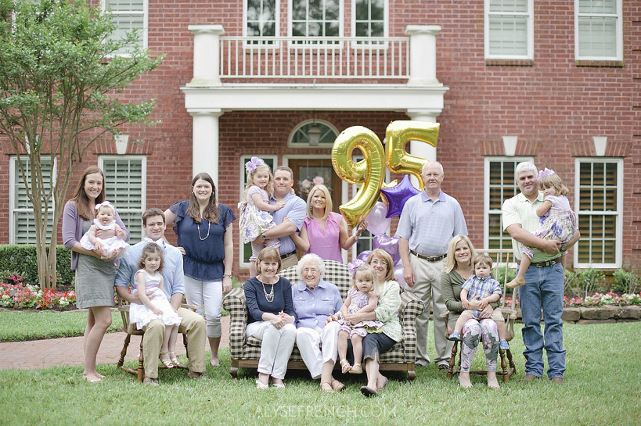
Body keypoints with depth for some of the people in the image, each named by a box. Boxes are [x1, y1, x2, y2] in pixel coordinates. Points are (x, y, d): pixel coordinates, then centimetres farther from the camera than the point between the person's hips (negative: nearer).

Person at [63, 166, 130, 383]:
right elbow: (68, 240, -7)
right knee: (104, 320, -13)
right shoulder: (72, 206, 1)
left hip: (108, 267, 6)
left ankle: (89, 369, 15)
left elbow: (126, 233, 8)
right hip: (87, 266, -6)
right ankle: (89, 370, -4)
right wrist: (95, 252, -17)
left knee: (94, 320, 10)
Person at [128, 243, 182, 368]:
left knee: (174, 321, -13)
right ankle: (164, 352, -13)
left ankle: (172, 352, -6)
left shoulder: (159, 276, 16)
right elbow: (141, 295, -15)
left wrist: (171, 307, 4)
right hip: (145, 307, -8)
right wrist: (153, 308, -21)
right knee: (167, 322, -25)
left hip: (160, 304, 8)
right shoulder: (141, 274, -7)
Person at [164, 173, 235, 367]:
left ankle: (215, 356, 15)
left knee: (213, 316, -5)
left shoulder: (223, 212, 6)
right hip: (189, 270, 0)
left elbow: (228, 245, 6)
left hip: (215, 271, 0)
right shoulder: (182, 208, 3)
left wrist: (228, 275, 2)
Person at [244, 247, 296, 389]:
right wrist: (270, 317, -36)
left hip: (282, 326, 2)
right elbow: (254, 311, -14)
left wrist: (289, 318, -26)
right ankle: (263, 375, -32)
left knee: (290, 329, -33)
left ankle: (277, 376, -30)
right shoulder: (250, 284, 2)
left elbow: (291, 311, 1)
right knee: (273, 327, -36)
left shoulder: (284, 284, 10)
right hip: (256, 326, -2)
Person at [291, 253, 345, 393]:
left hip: (328, 330, 0)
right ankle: (330, 378, -45)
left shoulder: (332, 289, 21)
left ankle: (325, 379, -47)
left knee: (333, 326, -38)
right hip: (307, 329, 0)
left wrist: (334, 319, -5)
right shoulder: (294, 290, 21)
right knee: (302, 333, -38)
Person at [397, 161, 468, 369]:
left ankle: (444, 357, 6)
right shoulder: (412, 204, 9)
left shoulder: (452, 204, 10)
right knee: (418, 313, 1)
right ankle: (419, 357, 8)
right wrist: (406, 266, -3)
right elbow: (403, 238, 7)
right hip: (419, 262, 0)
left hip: (444, 264, 0)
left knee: (444, 312, -1)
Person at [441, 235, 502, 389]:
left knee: (490, 326, -34)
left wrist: (491, 306, -13)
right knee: (473, 327, -36)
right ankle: (464, 375, -28)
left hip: (483, 314, 2)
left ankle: (492, 375, -28)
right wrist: (467, 305, -21)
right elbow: (449, 303, -1)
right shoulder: (448, 275, 8)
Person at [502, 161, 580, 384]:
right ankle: (533, 368, 10)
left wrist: (561, 246, -9)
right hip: (527, 271, -1)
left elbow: (575, 232, 11)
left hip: (553, 268, 1)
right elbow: (516, 232, -12)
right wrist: (545, 244, -18)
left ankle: (556, 370, 5)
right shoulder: (511, 205, 6)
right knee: (530, 322, 2)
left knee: (554, 321, 1)